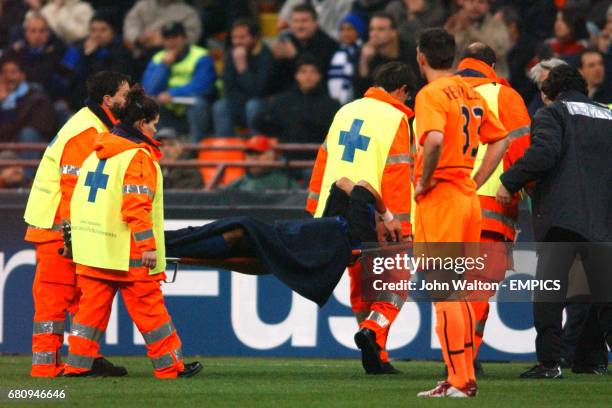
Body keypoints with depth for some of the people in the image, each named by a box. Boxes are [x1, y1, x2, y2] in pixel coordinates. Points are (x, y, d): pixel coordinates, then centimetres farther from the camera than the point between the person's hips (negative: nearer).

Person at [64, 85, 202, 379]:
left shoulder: (96, 153, 13)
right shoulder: (138, 157, -12)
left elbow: (79, 198, 17)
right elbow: (136, 206, -19)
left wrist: (75, 237, 24)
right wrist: (148, 245, -16)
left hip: (90, 248, 7)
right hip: (127, 253, -7)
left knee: (92, 304, 9)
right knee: (149, 309, 1)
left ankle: (78, 363, 5)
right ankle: (170, 366, 7)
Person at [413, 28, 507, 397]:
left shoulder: (431, 94, -12)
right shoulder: (471, 93, 13)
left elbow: (434, 139, -29)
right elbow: (500, 139, 20)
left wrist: (423, 182, -16)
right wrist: (475, 183, 15)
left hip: (439, 198, -8)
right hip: (469, 198, 8)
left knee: (444, 292, -7)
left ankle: (458, 381, -10)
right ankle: (466, 378, 16)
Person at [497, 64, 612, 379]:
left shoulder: (551, 113, 3)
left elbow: (544, 152, -15)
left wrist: (509, 182, -8)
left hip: (561, 216, -5)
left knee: (548, 293, -2)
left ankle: (548, 361, -8)